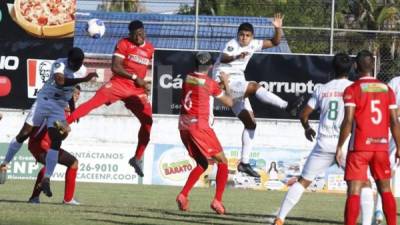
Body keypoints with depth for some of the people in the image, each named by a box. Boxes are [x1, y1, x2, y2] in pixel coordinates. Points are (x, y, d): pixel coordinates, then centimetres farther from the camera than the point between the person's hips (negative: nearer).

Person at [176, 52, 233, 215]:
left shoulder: (187, 78, 6)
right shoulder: (210, 84, -9)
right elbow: (229, 102, 2)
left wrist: (218, 84, 19)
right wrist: (226, 84, 15)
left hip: (184, 126, 6)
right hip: (199, 126, -6)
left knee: (202, 163, 19)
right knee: (222, 161, 5)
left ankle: (183, 195, 4)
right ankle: (217, 201, -7)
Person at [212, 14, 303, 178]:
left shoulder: (252, 45, 7)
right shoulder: (232, 45, -15)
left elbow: (275, 42, 11)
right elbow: (223, 58, -35)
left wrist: (278, 29, -9)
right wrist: (236, 57, -56)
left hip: (237, 87, 9)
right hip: (225, 82, -9)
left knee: (250, 123, 5)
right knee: (254, 86, -31)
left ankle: (244, 163, 7)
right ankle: (287, 106, -43)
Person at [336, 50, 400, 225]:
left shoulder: (352, 90, -5)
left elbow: (348, 121, -13)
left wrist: (339, 147, -8)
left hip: (359, 147, -4)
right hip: (382, 146, 4)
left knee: (354, 191, -5)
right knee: (385, 190, 15)